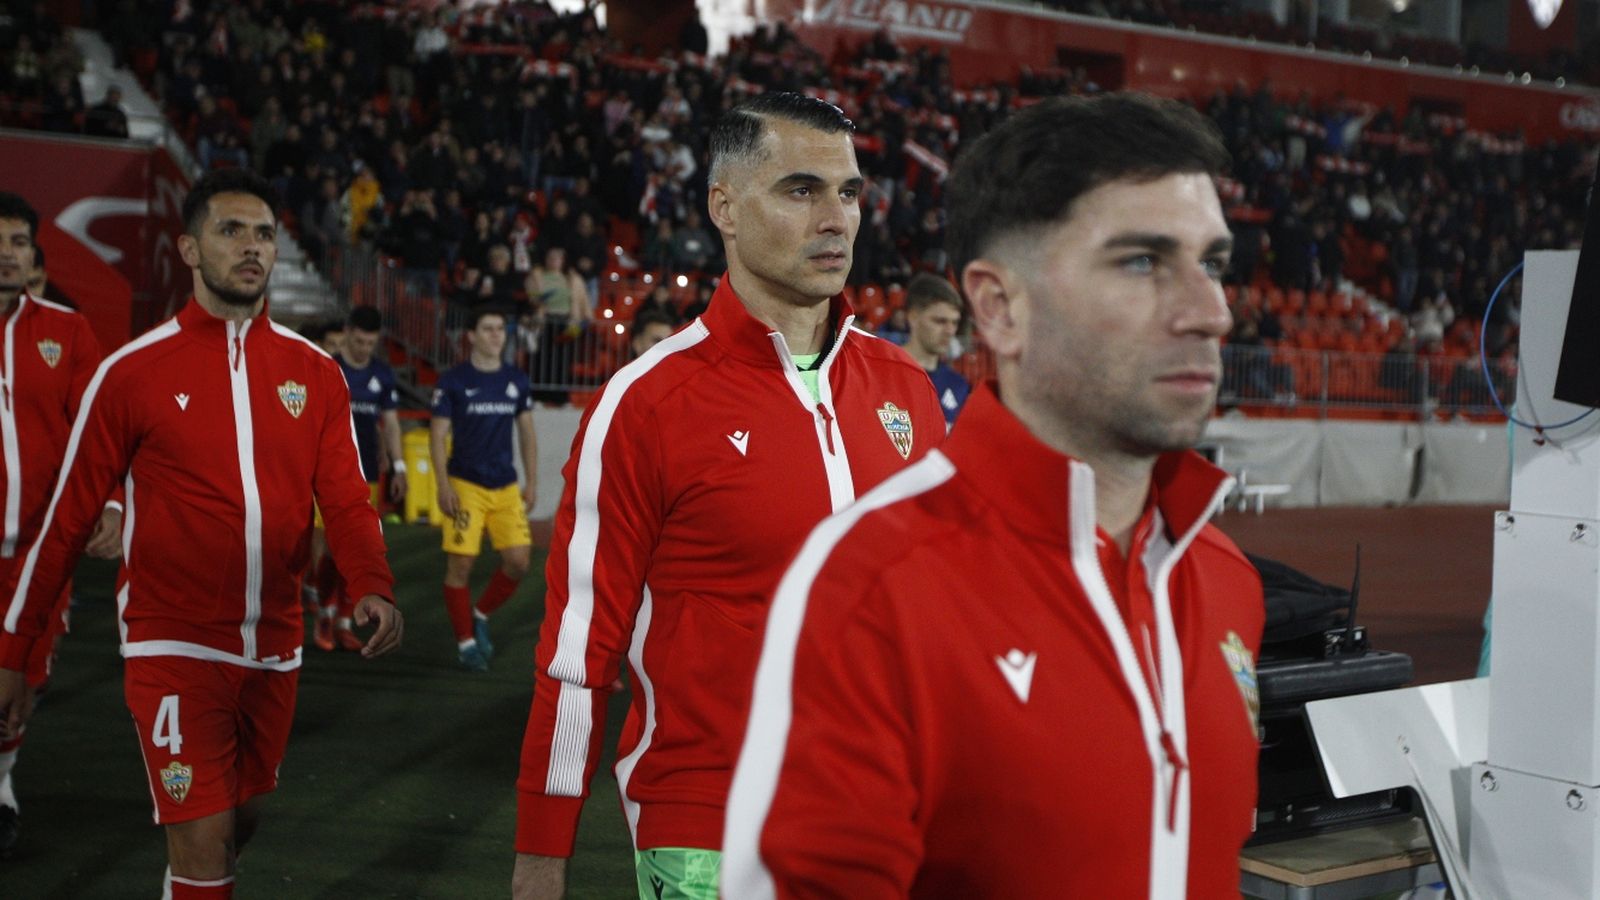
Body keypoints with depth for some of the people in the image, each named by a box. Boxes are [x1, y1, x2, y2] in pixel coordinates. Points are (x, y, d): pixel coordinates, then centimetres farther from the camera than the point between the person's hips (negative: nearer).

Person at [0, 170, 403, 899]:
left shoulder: (316, 373, 2)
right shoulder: (132, 371, -7)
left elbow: (346, 499, -2)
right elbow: (67, 517, -2)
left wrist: (372, 586, -23)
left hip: (275, 647, 4)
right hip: (175, 647, -4)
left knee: (242, 819, 21)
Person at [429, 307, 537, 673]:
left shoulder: (517, 381, 7)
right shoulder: (453, 381, -4)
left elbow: (526, 434, 14)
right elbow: (437, 436, -4)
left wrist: (532, 482, 8)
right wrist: (443, 486, -11)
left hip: (506, 487, 4)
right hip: (465, 486, -4)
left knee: (518, 561, -2)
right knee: (460, 565, -3)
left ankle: (481, 616, 23)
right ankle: (466, 642, 11)